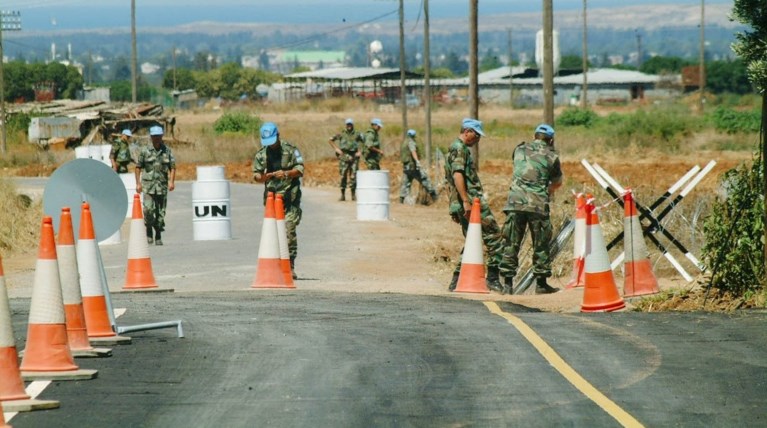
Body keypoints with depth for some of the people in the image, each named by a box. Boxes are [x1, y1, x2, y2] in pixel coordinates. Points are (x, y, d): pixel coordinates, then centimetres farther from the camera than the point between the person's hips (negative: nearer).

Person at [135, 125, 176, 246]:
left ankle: (158, 236, 14)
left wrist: (172, 181, -8)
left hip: (162, 186, 2)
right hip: (148, 185, -2)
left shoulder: (167, 151, 6)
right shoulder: (145, 151, 1)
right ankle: (149, 230, 5)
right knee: (148, 209, -17)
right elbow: (138, 167, 6)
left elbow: (172, 167, 6)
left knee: (161, 212, 4)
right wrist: (138, 183, 0)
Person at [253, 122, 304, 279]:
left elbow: (300, 170, -1)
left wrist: (286, 173, -19)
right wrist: (263, 177, -13)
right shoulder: (261, 154, 11)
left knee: (289, 230, -11)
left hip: (290, 196, -3)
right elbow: (256, 175, 10)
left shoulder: (290, 150, 1)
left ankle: (290, 266, -9)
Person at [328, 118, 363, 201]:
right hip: (344, 157, 0)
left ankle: (353, 195, 7)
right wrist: (336, 149, 3)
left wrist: (361, 152, 2)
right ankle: (342, 195, 4)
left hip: (354, 157, 0)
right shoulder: (341, 134, 4)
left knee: (353, 176, 0)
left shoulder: (357, 135, 5)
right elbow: (331, 140, 12)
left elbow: (365, 143, 13)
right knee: (343, 176, -2)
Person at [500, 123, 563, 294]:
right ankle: (541, 284, 8)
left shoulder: (519, 150, 12)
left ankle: (508, 282, 4)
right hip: (538, 204, -2)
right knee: (541, 245, 6)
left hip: (515, 202, 2)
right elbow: (558, 182, 17)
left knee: (511, 244, 6)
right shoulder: (551, 156, 4)